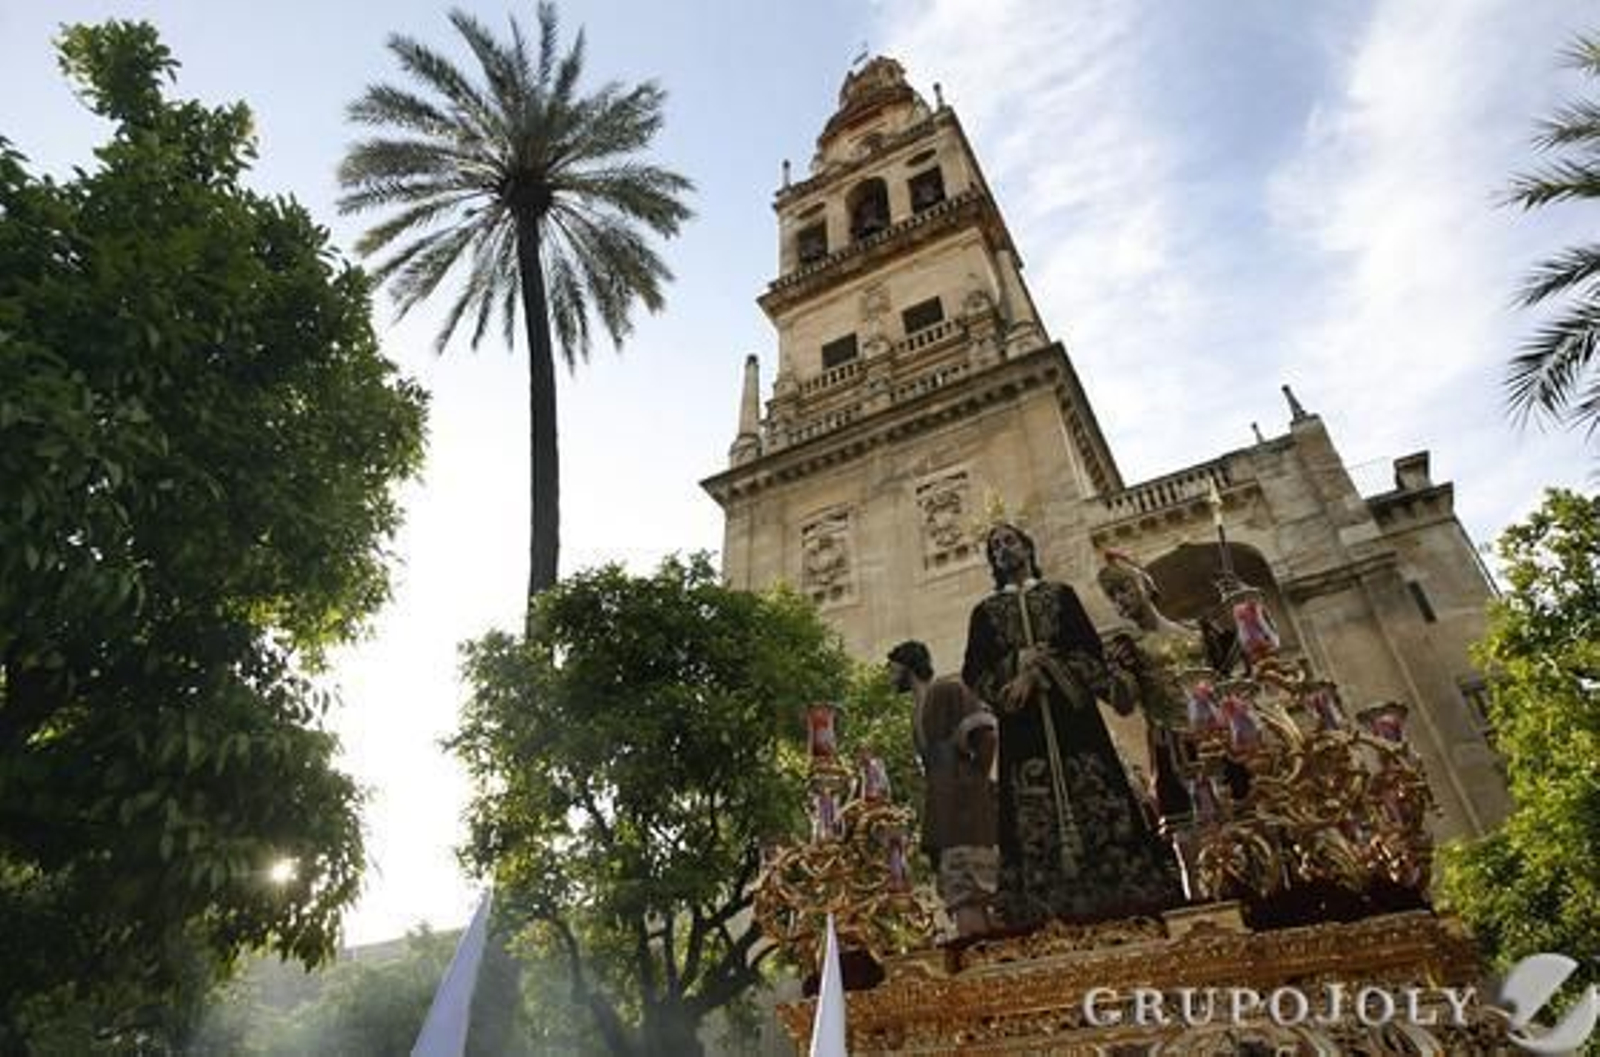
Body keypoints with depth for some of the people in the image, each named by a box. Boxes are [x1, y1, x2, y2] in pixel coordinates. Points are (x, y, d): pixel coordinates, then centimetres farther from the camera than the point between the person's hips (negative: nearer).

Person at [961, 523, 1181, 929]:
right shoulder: (985, 612, 16)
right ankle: (1048, 900, -7)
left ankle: (1123, 888, -2)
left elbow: (1090, 650, 4)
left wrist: (1043, 668, -10)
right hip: (1023, 725, 0)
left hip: (1073, 715, 0)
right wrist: (1017, 663, -11)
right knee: (1035, 814, -6)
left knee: (1094, 801, -6)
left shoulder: (1061, 594, 16)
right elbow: (974, 673, 6)